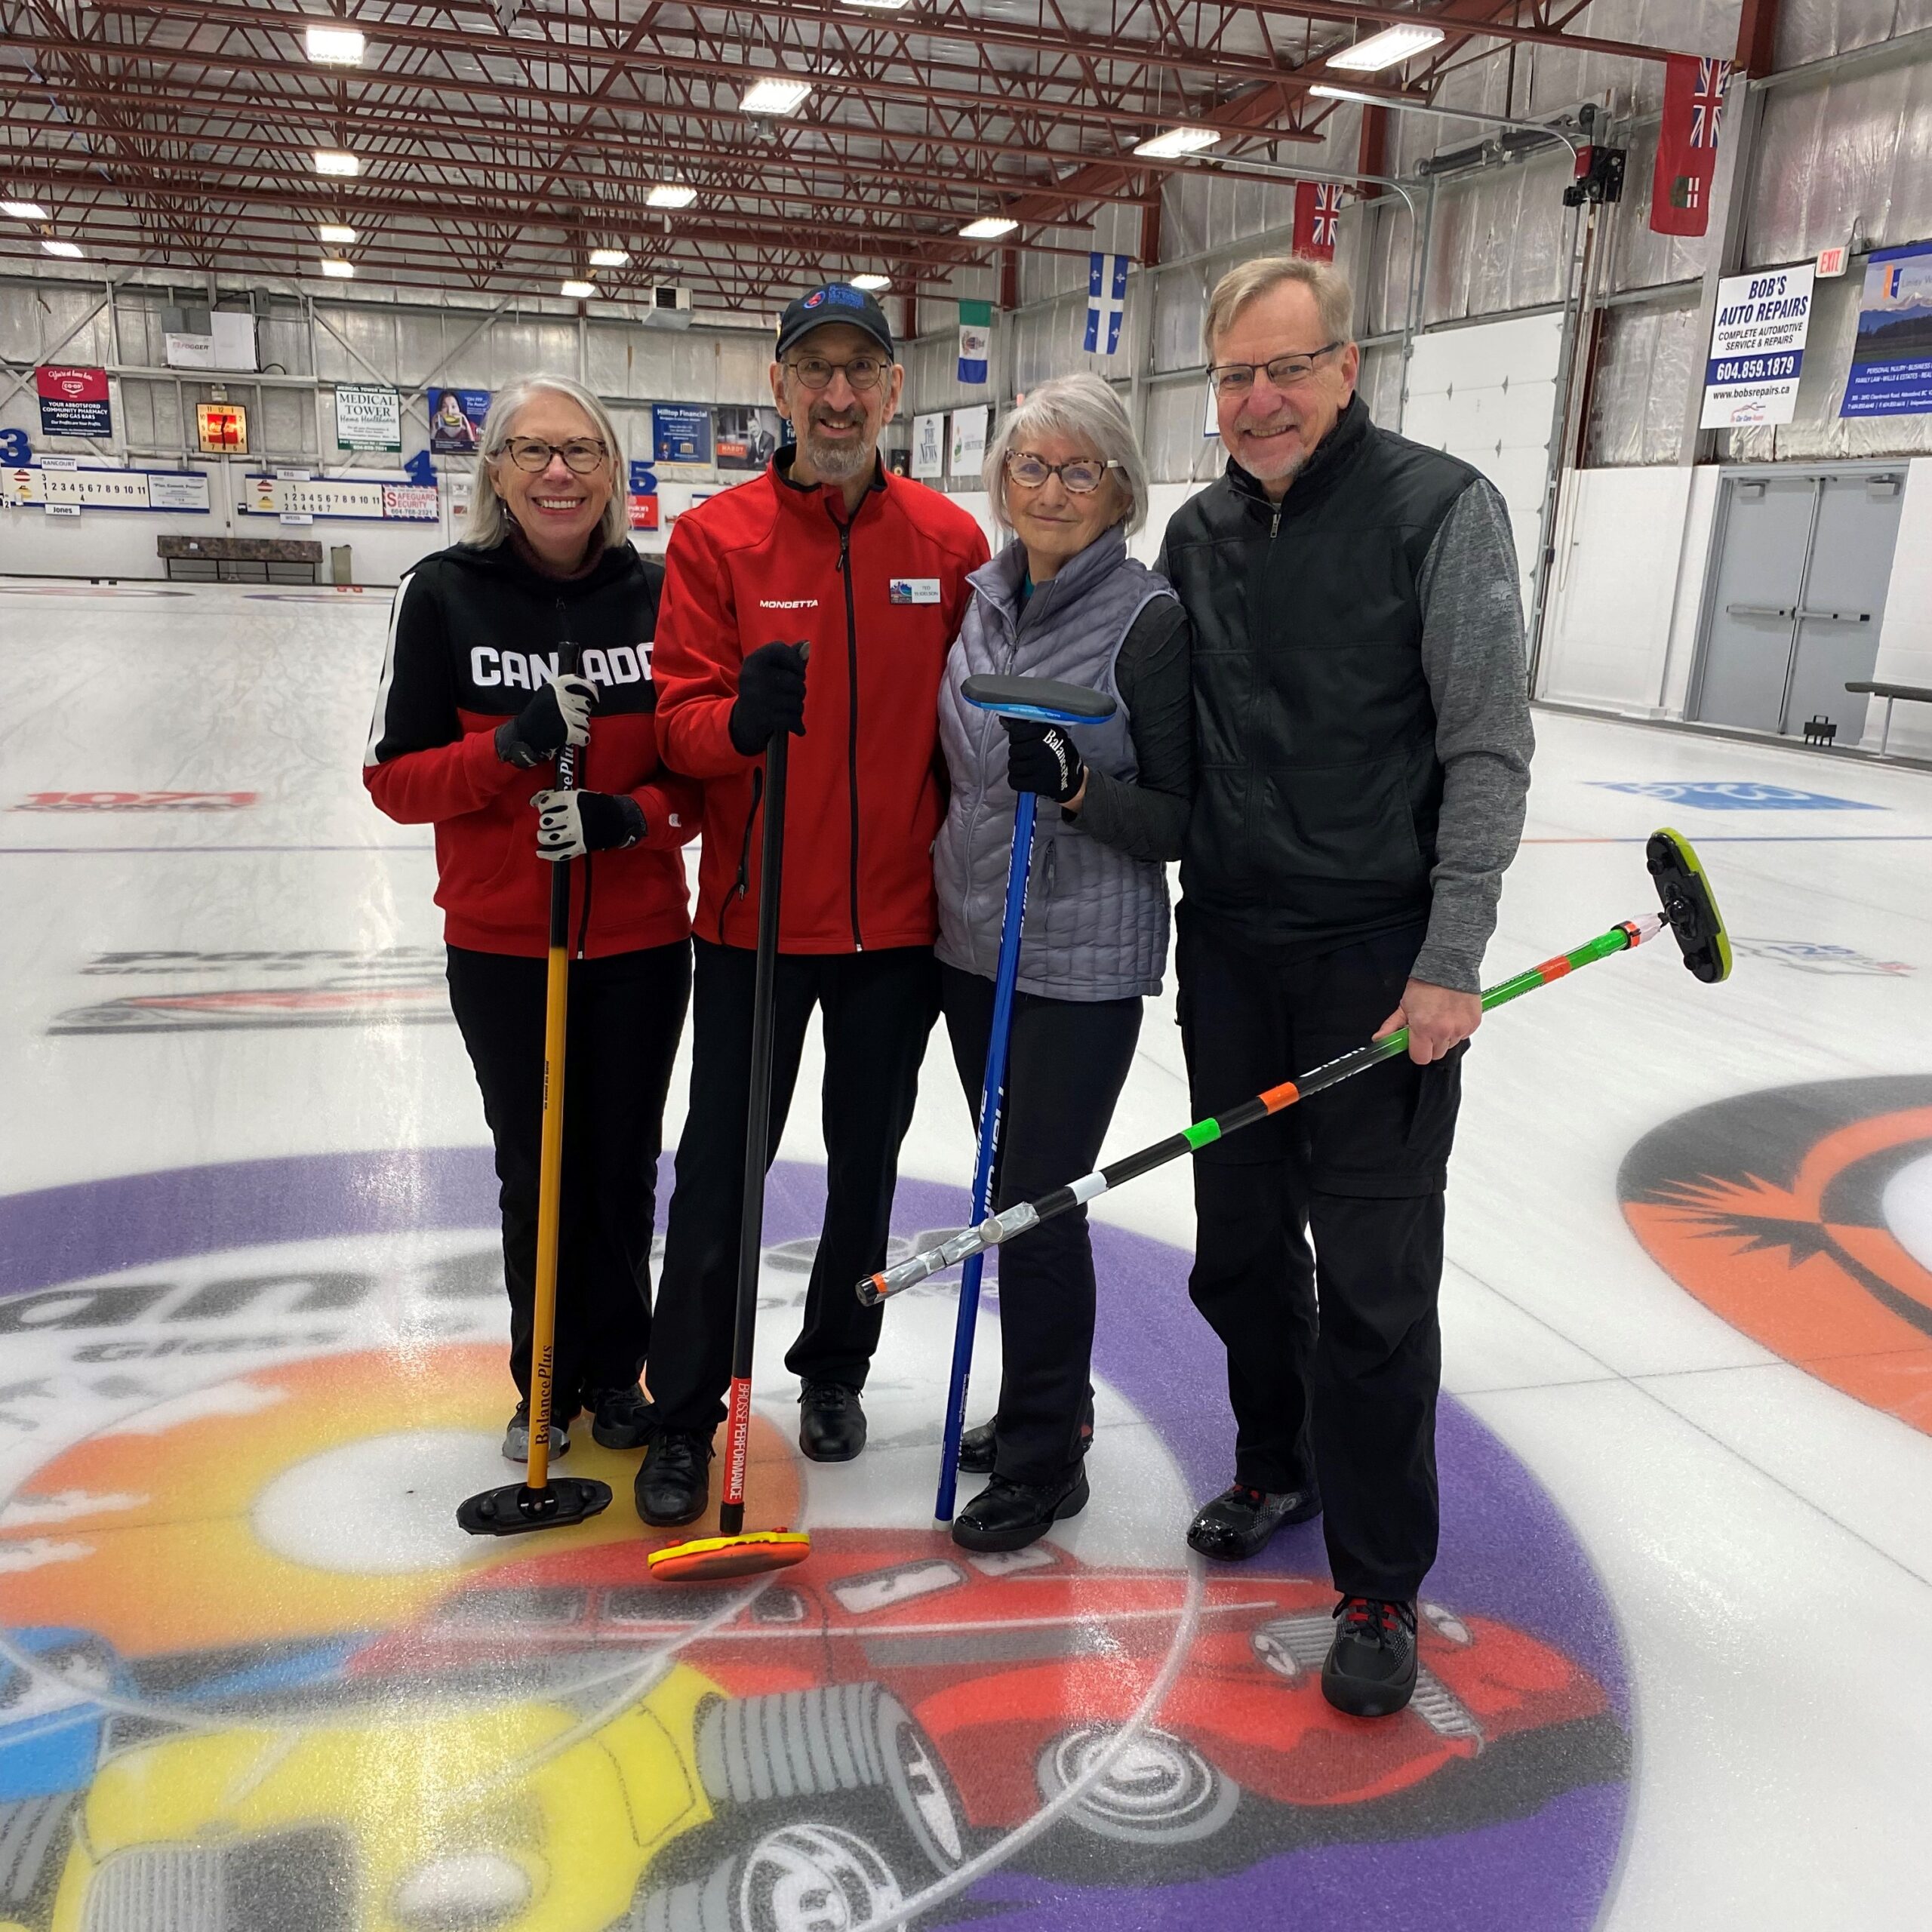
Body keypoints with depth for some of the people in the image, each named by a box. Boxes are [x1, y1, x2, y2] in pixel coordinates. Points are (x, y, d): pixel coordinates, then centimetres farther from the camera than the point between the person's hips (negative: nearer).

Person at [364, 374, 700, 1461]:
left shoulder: (658, 594, -1)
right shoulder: (445, 594, -4)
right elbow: (395, 778, -4)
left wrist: (632, 816, -18)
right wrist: (507, 749, -22)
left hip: (642, 942, 1)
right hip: (503, 945, -1)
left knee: (623, 1169, 11)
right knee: (536, 1169, 10)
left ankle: (615, 1373, 33)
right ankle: (545, 1382, 32)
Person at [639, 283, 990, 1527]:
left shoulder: (952, 541, 0)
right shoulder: (716, 539, -4)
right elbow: (683, 719, -8)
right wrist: (741, 719, -31)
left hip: (899, 915, 2)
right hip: (755, 914, -2)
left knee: (868, 1160, 16)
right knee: (720, 1167, 5)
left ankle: (835, 1369, 37)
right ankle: (686, 1414, 22)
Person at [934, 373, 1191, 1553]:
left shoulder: (1150, 618, -12)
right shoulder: (981, 594, 7)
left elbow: (1182, 818, -12)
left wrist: (1077, 789, -28)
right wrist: (930, 893, 19)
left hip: (1082, 961, -7)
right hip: (973, 940, 7)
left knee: (1037, 1201, -1)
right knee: (1012, 1189, 16)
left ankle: (1046, 1460, 18)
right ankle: (1053, 1404, 36)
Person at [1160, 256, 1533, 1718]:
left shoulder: (1442, 510, -8)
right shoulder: (1201, 533, 9)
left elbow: (1488, 751, -11)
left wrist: (1450, 963, -15)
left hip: (1379, 960, -5)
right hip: (1229, 947, 6)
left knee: (1375, 1281, -1)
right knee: (1239, 1249, 16)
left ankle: (1380, 1588, 16)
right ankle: (1279, 1464, 41)